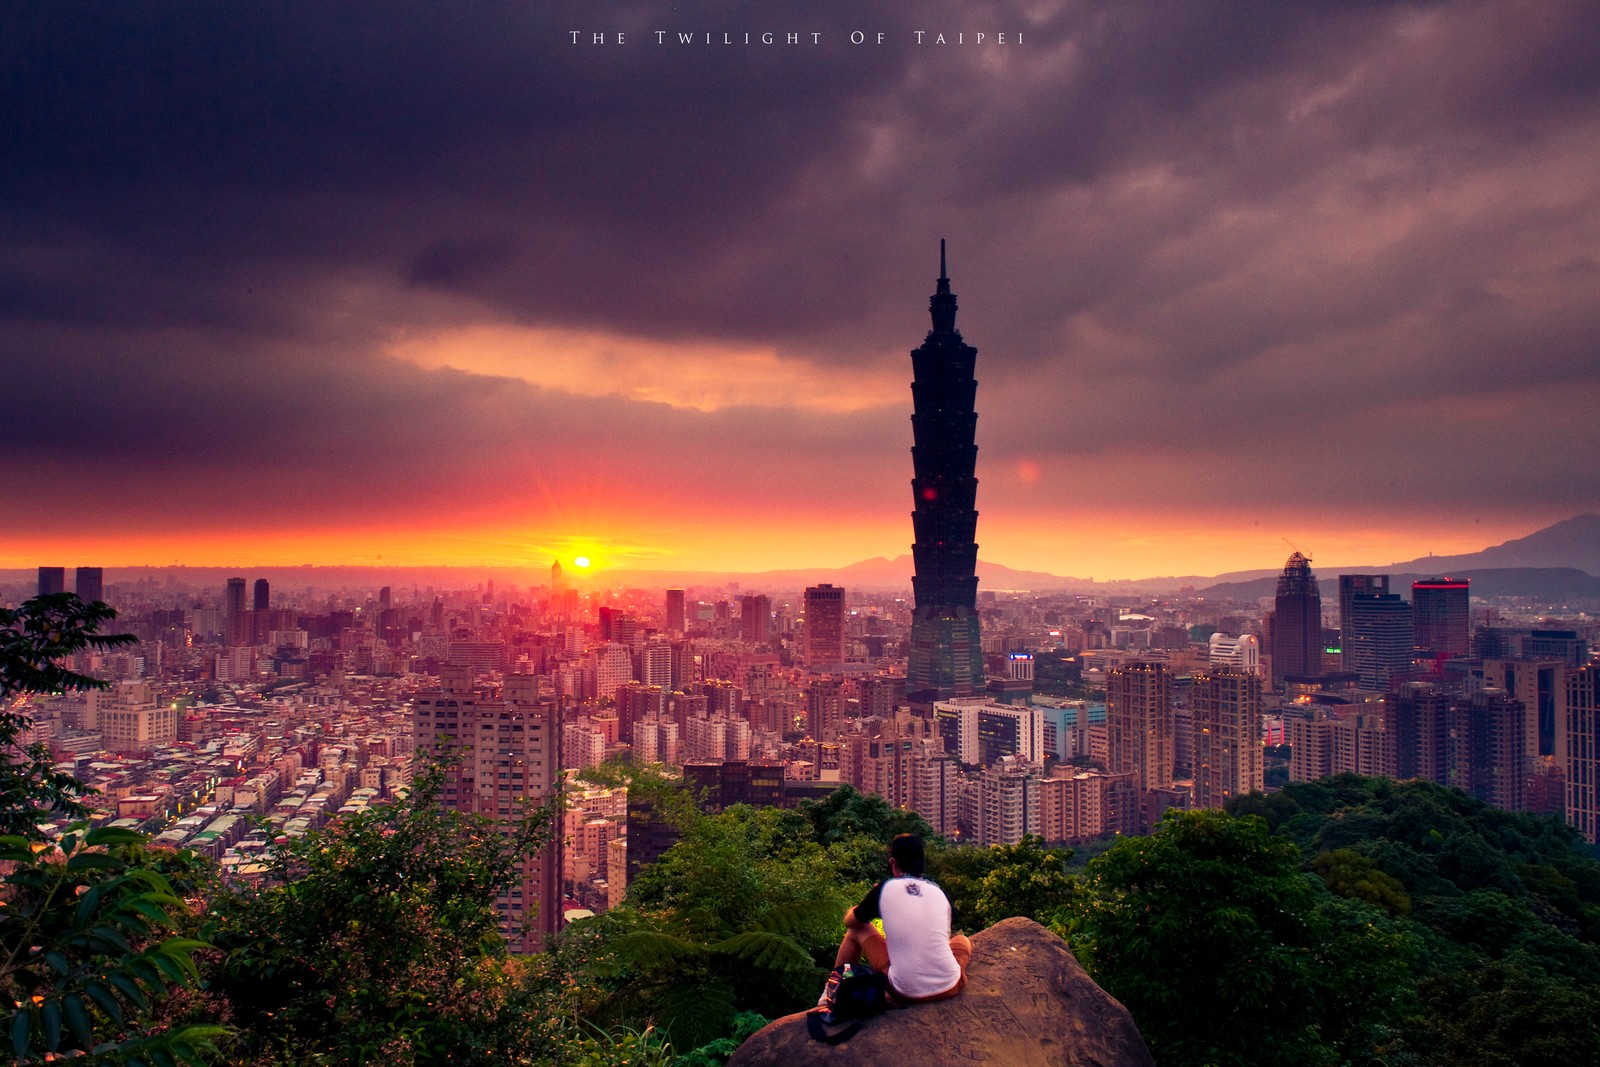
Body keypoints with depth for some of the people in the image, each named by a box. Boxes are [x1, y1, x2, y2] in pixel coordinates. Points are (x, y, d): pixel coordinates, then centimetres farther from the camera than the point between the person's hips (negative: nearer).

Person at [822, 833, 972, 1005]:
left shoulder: (885, 888, -2)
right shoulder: (939, 891, 6)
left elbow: (849, 921, 16)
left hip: (906, 993, -3)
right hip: (948, 988, 3)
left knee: (856, 930, 20)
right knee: (962, 939, 35)